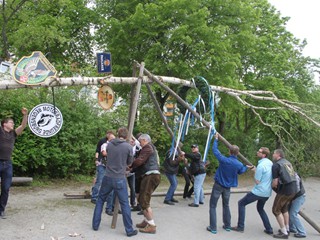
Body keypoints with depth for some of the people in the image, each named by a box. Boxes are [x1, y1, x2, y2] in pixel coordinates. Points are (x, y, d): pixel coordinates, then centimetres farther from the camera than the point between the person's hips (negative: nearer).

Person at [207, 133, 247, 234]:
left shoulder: (224, 160, -21)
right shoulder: (239, 164, -10)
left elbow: (215, 150, -8)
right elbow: (240, 172, 14)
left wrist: (216, 139, 6)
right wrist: (247, 166, 33)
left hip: (218, 185, -4)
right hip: (228, 187, 4)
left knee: (213, 206, 4)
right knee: (226, 205, 22)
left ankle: (213, 228, 2)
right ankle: (227, 226, 29)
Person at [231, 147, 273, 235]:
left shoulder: (261, 165, -21)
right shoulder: (270, 163, 4)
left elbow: (257, 181, -16)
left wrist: (255, 171, -3)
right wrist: (254, 169, 16)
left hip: (259, 192, -8)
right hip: (267, 192, 8)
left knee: (241, 203, 7)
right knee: (260, 208, 29)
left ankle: (240, 227, 6)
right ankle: (269, 229, 22)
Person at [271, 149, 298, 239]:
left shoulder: (276, 165, -12)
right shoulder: (287, 162, 13)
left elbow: (275, 183, -13)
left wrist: (270, 186, 8)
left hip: (285, 190, -8)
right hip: (293, 189, 8)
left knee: (276, 210, 5)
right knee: (284, 208, 25)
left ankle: (284, 233, 5)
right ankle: (286, 229, 31)